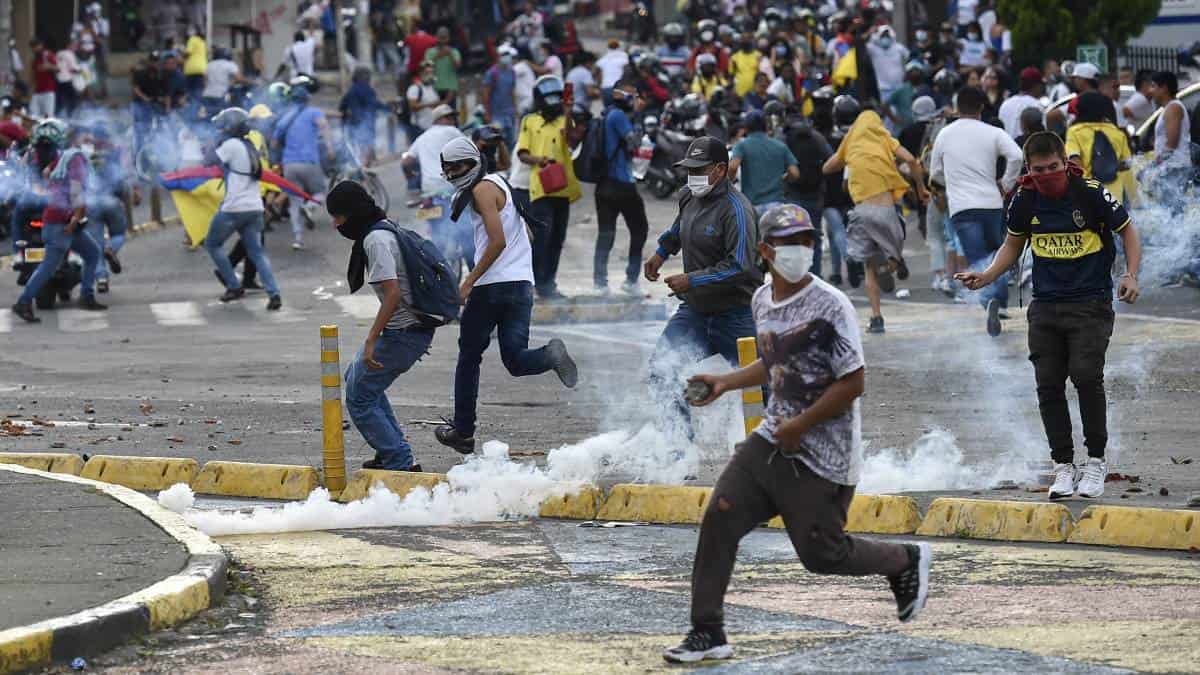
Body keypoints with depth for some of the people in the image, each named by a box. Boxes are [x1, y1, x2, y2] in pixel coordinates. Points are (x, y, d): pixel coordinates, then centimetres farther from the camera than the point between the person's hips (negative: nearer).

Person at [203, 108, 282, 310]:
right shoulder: (249, 147, 16)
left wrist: (219, 141, 4)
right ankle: (273, 294, -10)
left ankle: (234, 287, 8)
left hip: (234, 208, -7)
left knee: (213, 244, 12)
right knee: (256, 251, 6)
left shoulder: (232, 145, -11)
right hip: (255, 208, 7)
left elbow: (210, 160, -8)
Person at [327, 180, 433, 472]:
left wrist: (371, 341, -27)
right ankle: (393, 451, 26)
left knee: (359, 398, -5)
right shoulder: (387, 230, 12)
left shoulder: (375, 240, -19)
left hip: (403, 334, -11)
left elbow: (393, 293, -27)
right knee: (356, 375, 27)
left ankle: (400, 463, -5)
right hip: (419, 329, 11)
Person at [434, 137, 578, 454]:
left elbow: (498, 242, -17)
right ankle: (551, 356, -30)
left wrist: (468, 282, -16)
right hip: (523, 285, 8)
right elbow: (526, 235, 26)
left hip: (492, 285, -8)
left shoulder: (483, 189, -6)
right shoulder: (501, 184, 21)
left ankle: (463, 431, 12)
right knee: (515, 360, -1)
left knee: (469, 357, 7)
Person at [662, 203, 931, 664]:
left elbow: (854, 383, -17)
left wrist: (800, 425, -17)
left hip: (823, 456, -7)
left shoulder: (830, 306, -16)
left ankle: (906, 561, 27)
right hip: (773, 440, 7)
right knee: (719, 518, -5)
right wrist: (725, 382, 17)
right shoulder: (762, 301, 7)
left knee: (820, 553, -1)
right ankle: (708, 633, 2)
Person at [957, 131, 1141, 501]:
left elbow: (1128, 231, 1)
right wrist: (986, 276, 3)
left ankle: (1096, 461, -4)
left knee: (1086, 376, -18)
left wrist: (1131, 275, -12)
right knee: (1048, 384, 0)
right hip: (1046, 304, 4)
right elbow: (1013, 244, 17)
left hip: (1091, 303, -4)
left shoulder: (1091, 193, -11)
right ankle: (1063, 467, 10)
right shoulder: (1024, 200, 0)